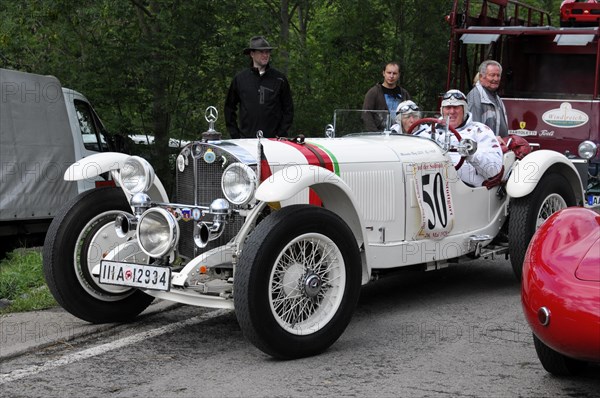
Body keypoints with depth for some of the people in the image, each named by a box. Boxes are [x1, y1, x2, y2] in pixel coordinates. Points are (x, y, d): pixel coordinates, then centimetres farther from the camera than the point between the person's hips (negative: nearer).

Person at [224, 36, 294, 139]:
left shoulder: (280, 79, 6)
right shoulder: (240, 79, 6)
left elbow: (288, 109, 9)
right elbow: (229, 107, 14)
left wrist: (281, 134, 0)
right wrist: (234, 134, 6)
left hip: (273, 139, 0)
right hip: (246, 138, 0)